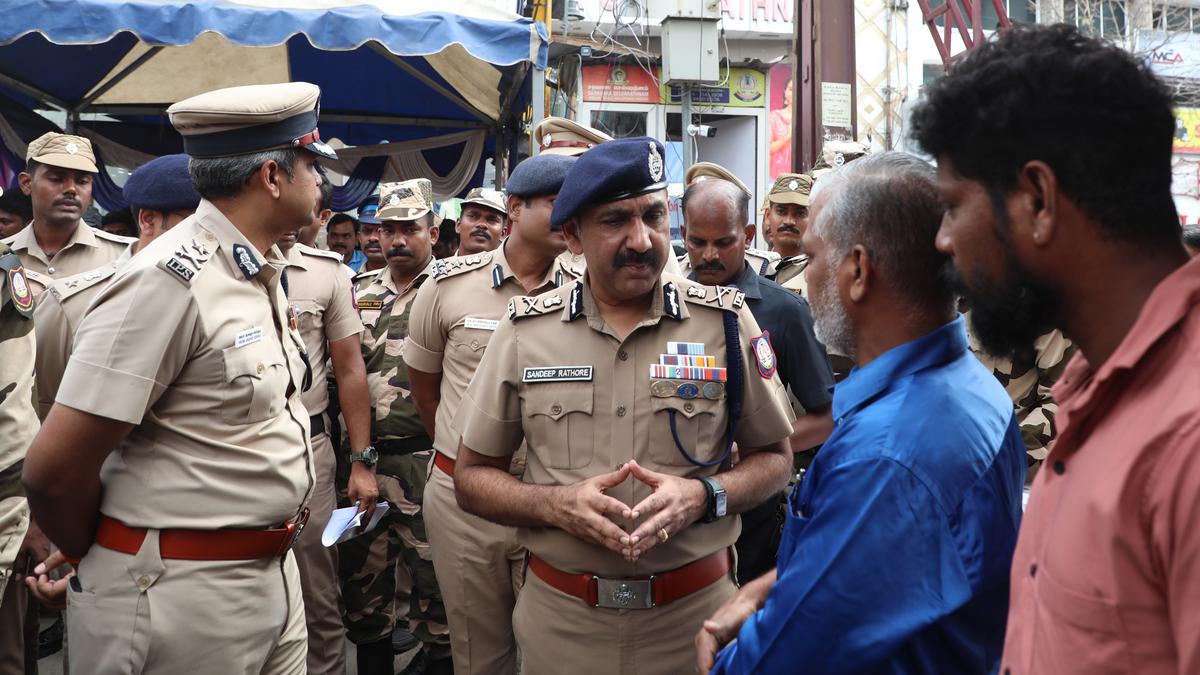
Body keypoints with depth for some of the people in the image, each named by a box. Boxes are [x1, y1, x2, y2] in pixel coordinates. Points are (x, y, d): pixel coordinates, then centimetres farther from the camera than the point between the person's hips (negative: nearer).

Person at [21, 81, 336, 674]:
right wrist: (107, 565, -2)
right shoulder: (170, 281, -19)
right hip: (186, 597, -8)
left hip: (275, 574, 8)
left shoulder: (264, 274, 9)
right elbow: (54, 469, -19)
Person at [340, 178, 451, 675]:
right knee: (363, 567, 14)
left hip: (426, 457, -5)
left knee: (432, 574, 2)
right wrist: (357, 457, 7)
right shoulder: (363, 295, 12)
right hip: (365, 456, 5)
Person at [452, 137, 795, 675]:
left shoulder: (726, 320, -4)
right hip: (558, 616, 1)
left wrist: (704, 496, -17)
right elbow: (472, 476, 2)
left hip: (695, 611, 0)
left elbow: (774, 458, 3)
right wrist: (556, 505, -17)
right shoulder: (525, 329, -3)